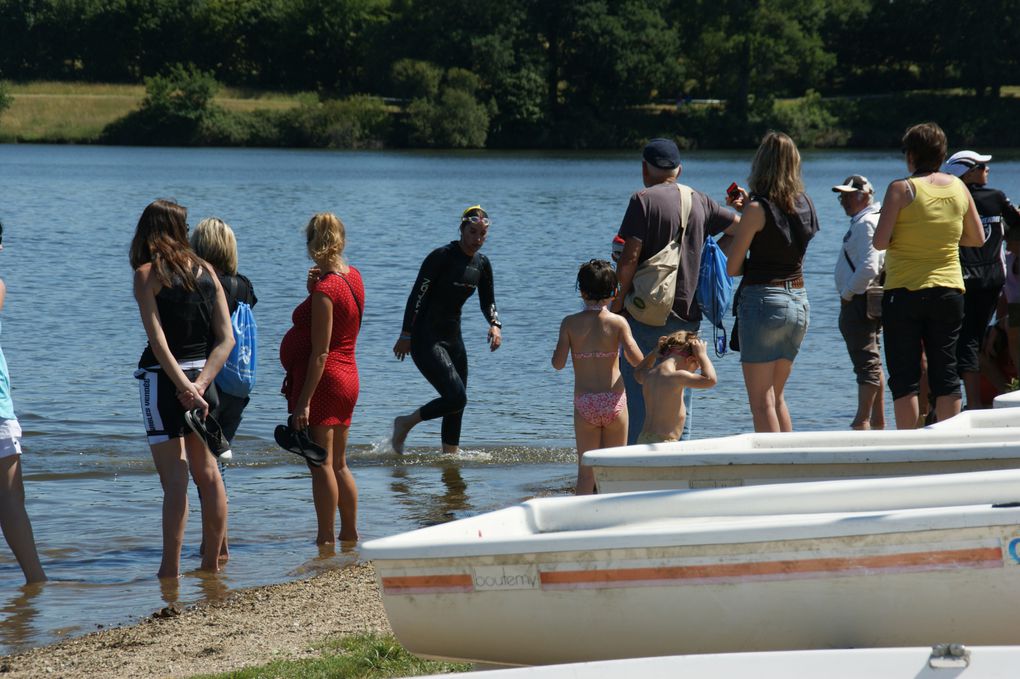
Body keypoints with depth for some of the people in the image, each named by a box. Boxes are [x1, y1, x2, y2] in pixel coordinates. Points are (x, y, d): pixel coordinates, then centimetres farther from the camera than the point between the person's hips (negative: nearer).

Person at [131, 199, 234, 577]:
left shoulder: (147, 274, -7)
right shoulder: (206, 271, 7)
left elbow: (158, 339, -16)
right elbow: (226, 338, 1)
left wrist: (183, 387, -18)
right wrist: (199, 384, -6)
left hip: (163, 377, -5)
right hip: (203, 376, 5)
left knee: (174, 479, -7)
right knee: (207, 474, 12)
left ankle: (170, 569, -6)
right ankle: (212, 563, 17)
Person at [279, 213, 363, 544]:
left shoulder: (325, 289, -19)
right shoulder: (353, 277, 7)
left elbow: (320, 352, -21)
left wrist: (304, 400, -21)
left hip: (322, 381, -9)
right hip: (347, 378, 9)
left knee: (321, 465, -4)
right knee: (338, 464, 17)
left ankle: (325, 539, -3)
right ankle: (350, 534, 22)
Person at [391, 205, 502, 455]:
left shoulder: (482, 264, 7)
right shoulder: (442, 257, -15)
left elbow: (488, 302, 17)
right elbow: (417, 295, -14)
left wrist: (495, 325, -4)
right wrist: (406, 335, -16)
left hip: (453, 338, 8)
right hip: (425, 339, -8)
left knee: (456, 405, 8)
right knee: (456, 397, -17)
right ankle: (405, 423, 3)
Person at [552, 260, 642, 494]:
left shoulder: (570, 323, -2)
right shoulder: (618, 322, -4)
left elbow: (558, 363, -6)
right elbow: (636, 359, -12)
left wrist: (558, 346, 15)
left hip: (584, 403, 1)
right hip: (614, 401, -1)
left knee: (586, 469, 6)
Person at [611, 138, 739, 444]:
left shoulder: (643, 200, -8)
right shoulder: (699, 202, 8)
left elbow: (629, 258, -15)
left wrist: (619, 299, -5)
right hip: (687, 316, 5)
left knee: (637, 397, -3)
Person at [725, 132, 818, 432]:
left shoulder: (758, 209, -13)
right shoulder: (804, 204, 5)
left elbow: (732, 267, -9)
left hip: (762, 298, -7)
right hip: (799, 302, 7)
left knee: (762, 400, -2)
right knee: (776, 396, 18)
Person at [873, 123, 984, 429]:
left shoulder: (901, 189, -9)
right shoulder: (958, 188, 4)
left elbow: (880, 241, -14)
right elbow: (977, 239, 12)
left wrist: (905, 238, 7)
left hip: (904, 292, -4)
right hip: (949, 290, 4)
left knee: (904, 376, 1)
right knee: (945, 372, 7)